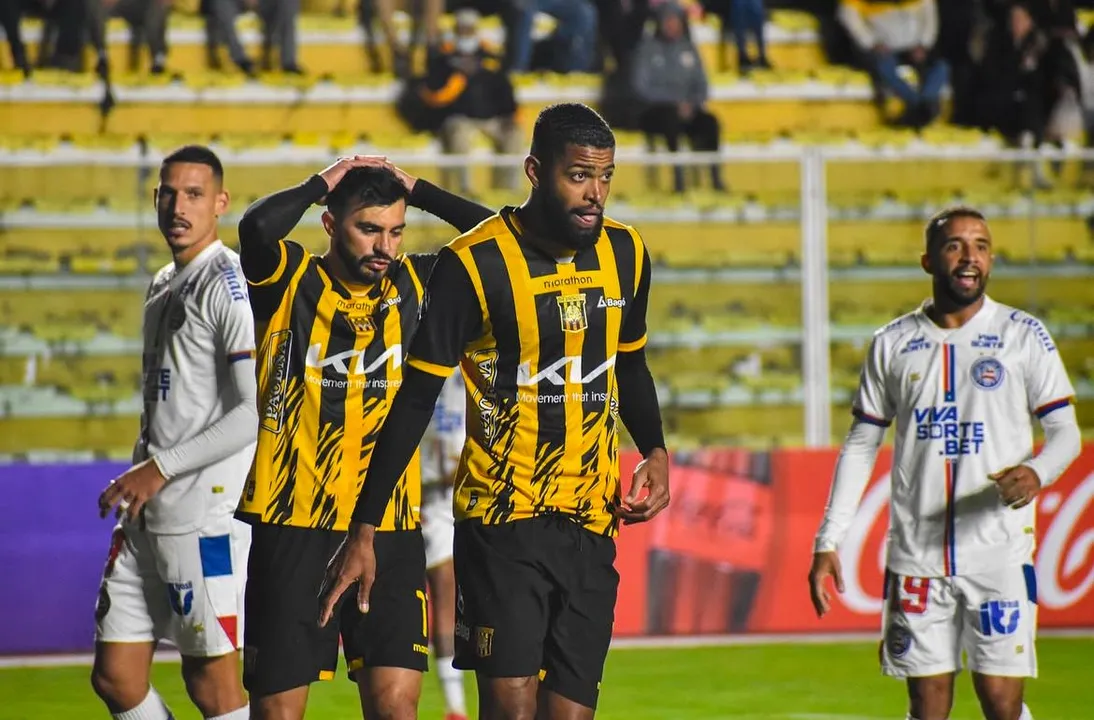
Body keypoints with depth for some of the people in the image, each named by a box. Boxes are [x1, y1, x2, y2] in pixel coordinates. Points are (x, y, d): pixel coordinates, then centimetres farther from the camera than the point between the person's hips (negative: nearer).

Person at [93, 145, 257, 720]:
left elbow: (257, 413, -19)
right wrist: (137, 477, 15)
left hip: (206, 514, -9)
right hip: (147, 515, 9)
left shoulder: (230, 284, -11)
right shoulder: (163, 286, 17)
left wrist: (162, 468, -15)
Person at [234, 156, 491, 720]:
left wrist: (416, 190, 4)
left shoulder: (414, 285, 9)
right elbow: (258, 228, -22)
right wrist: (322, 183, -5)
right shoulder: (288, 284, -1)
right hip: (294, 525, -2)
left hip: (390, 529, 2)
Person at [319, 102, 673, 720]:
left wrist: (656, 451, 4)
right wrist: (365, 530, -9)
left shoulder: (625, 253, 5)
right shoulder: (475, 263, -12)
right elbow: (416, 399, -7)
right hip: (502, 522, -5)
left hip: (592, 525, 5)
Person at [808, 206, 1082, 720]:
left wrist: (1038, 472, -21)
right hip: (916, 555, 2)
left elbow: (1065, 431, 2)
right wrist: (828, 541, 5)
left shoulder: (1023, 335, 2)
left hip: (999, 552, -2)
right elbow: (860, 446, 12)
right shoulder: (893, 344, 7)